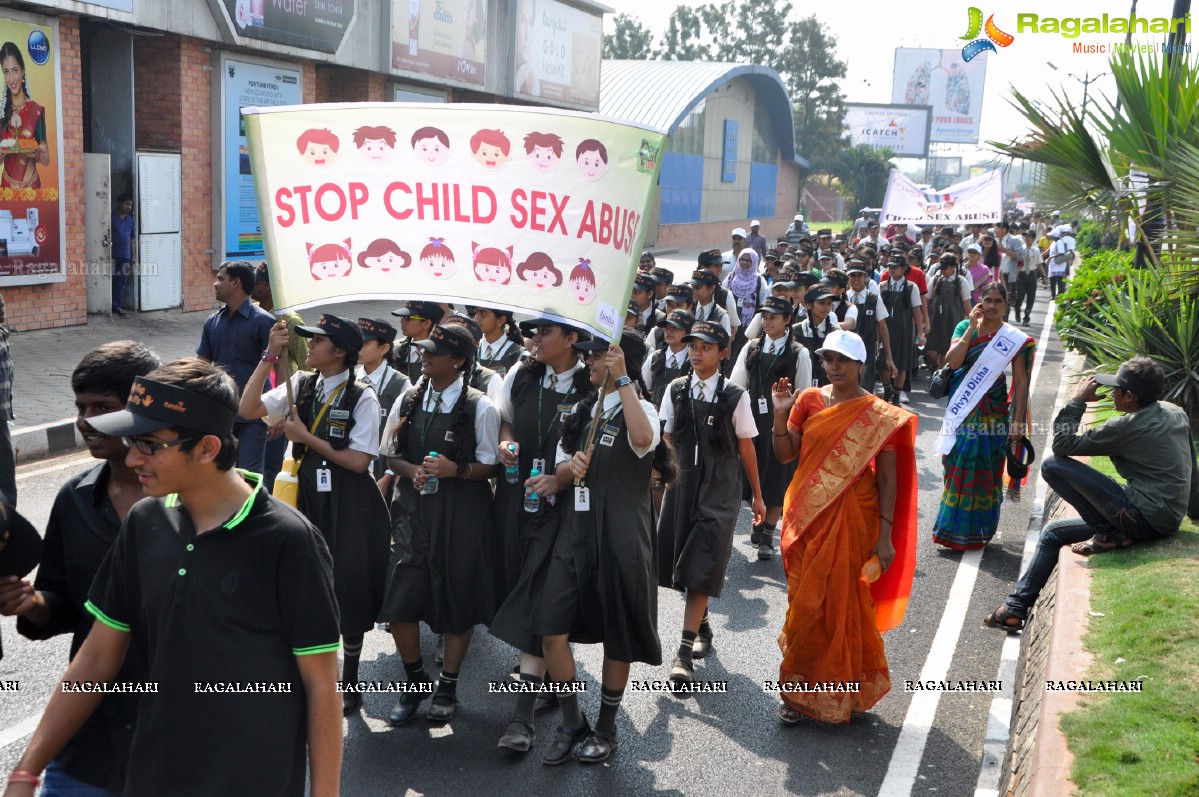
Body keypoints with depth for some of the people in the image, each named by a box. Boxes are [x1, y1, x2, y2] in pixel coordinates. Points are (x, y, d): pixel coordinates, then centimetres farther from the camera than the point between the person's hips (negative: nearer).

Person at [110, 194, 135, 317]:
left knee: (121, 281, 5)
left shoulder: (130, 221, 14)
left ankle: (118, 305, 8)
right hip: (113, 255, -4)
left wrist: (133, 258, 14)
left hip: (125, 256, 4)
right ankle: (116, 305, 0)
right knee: (113, 280, -4)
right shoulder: (111, 217, -2)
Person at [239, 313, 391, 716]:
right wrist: (269, 356, -12)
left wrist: (306, 437, -15)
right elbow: (248, 409, -7)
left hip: (348, 505, -4)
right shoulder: (302, 384, 2)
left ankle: (349, 682, 26)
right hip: (308, 499, 4)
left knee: (348, 590, 7)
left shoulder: (362, 398, -12)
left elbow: (358, 461, -17)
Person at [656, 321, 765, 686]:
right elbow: (666, 439, 5)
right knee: (679, 559, 10)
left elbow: (746, 447, 1)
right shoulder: (676, 390, 2)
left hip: (719, 489, -3)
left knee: (703, 565, -8)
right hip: (682, 482, 4)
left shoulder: (735, 396, -6)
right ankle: (702, 624, 35)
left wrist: (757, 495, 8)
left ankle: (685, 653, -7)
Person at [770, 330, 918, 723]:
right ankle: (800, 691, 16)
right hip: (808, 516, 2)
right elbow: (785, 455, 3)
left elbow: (887, 478, -6)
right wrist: (780, 414, -11)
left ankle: (839, 690, 22)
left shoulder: (879, 415, -5)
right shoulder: (808, 400, 3)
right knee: (806, 601, 6)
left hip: (852, 520, -2)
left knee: (843, 601, 4)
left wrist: (885, 534, -11)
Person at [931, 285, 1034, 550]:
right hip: (962, 408, 2)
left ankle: (974, 531, 12)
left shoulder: (1014, 338, -3)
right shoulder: (965, 327, 2)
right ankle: (955, 526, 17)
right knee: (958, 466, 5)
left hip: (992, 412, -2)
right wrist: (971, 328, -17)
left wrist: (1017, 421, -11)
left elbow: (1020, 381, -6)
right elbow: (952, 362, -13)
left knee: (983, 469, 2)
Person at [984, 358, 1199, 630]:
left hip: (1145, 518, -10)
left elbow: (1062, 444, -10)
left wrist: (1076, 401, -1)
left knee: (1052, 465, -18)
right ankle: (1016, 608, 16)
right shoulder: (1175, 412, 9)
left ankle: (1108, 534, -6)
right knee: (1052, 532, 18)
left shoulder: (1128, 426, -16)